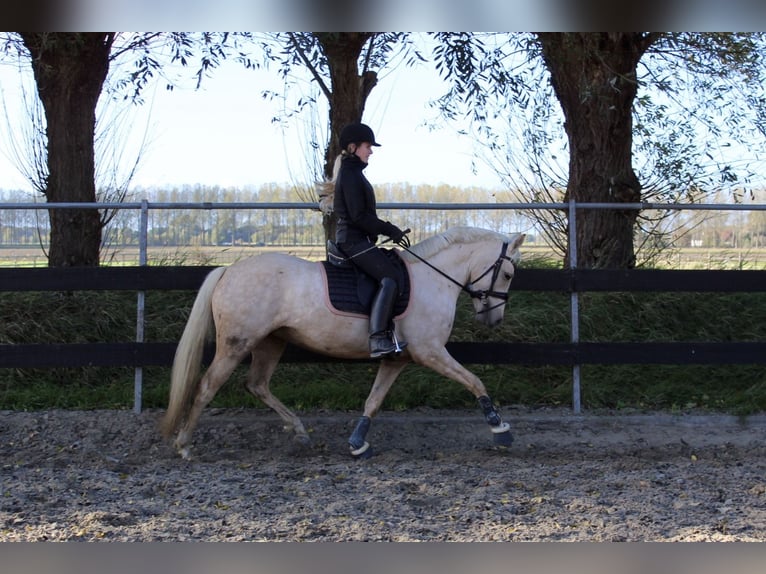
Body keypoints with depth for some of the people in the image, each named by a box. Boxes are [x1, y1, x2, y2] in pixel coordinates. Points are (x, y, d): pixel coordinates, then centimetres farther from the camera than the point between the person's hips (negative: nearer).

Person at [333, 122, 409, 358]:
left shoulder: (352, 173, 18)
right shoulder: (350, 175, -14)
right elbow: (359, 217, -20)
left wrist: (388, 229, 15)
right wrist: (390, 230, -15)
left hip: (353, 239, 11)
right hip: (354, 240, -11)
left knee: (390, 276, 14)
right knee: (390, 277, -22)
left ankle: (387, 333, 13)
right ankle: (378, 339, -30)